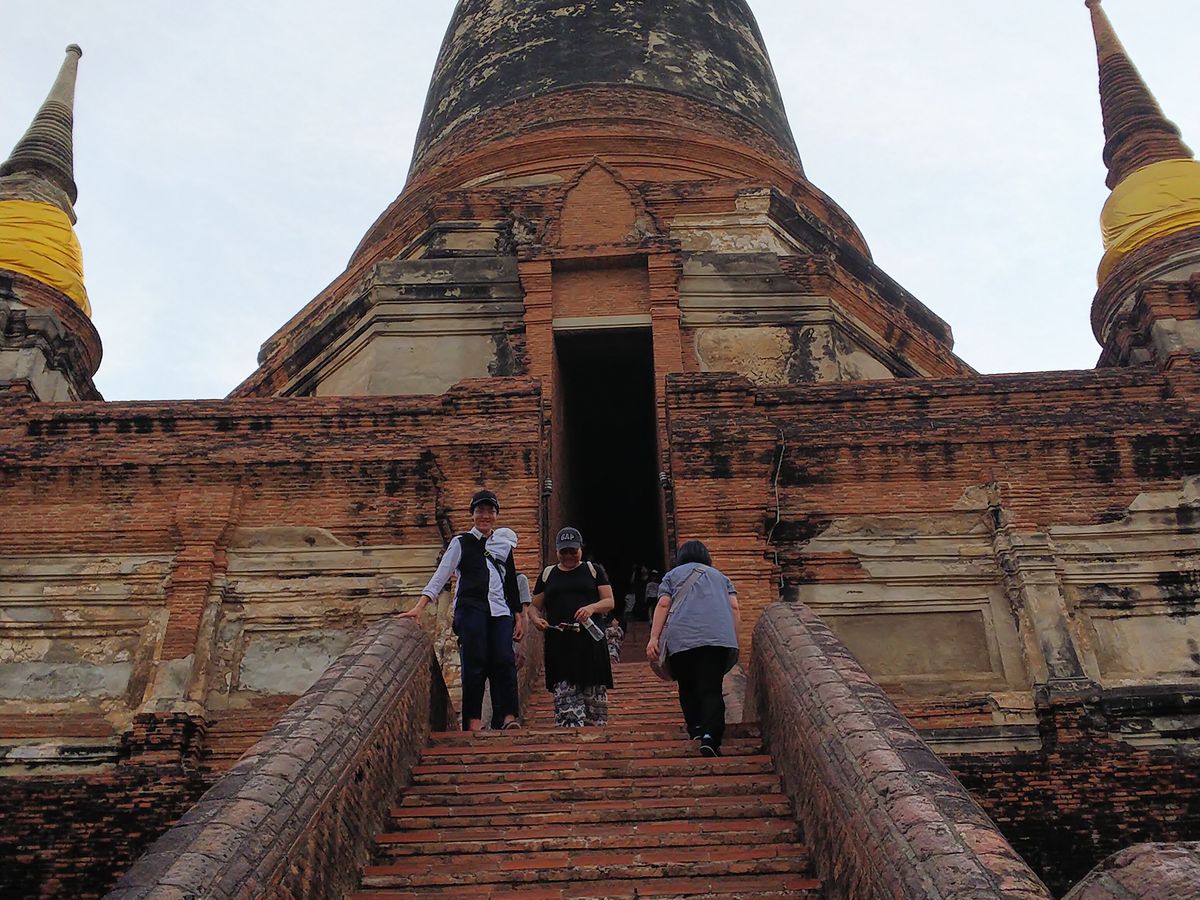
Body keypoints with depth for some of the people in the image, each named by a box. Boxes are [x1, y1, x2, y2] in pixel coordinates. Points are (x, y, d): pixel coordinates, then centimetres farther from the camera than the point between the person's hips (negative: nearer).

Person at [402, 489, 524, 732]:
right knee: (475, 662, -11)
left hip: (499, 610, 3)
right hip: (470, 608, -3)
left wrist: (519, 616, 16)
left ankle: (508, 718, -13)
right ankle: (473, 721, -9)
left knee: (504, 661, -10)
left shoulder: (504, 544, 19)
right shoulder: (461, 543, 8)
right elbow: (441, 575, 0)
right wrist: (420, 607, -11)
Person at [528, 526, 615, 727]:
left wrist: (592, 607, -15)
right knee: (564, 697, -8)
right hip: (559, 644, 1)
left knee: (594, 696, -4)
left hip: (590, 641, -1)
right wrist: (536, 619, -3)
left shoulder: (594, 570, 13)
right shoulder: (547, 574, 18)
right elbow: (534, 606, 20)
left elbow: (609, 602, 7)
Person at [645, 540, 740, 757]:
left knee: (688, 687, 14)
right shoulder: (720, 576, 27)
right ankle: (710, 736, -22)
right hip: (719, 637, 1)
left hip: (682, 636, -1)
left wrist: (654, 637, 2)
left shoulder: (673, 575, 21)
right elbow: (734, 607, 14)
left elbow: (663, 605, 6)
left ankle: (695, 729, 6)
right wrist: (734, 640, 15)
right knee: (712, 689, -5)